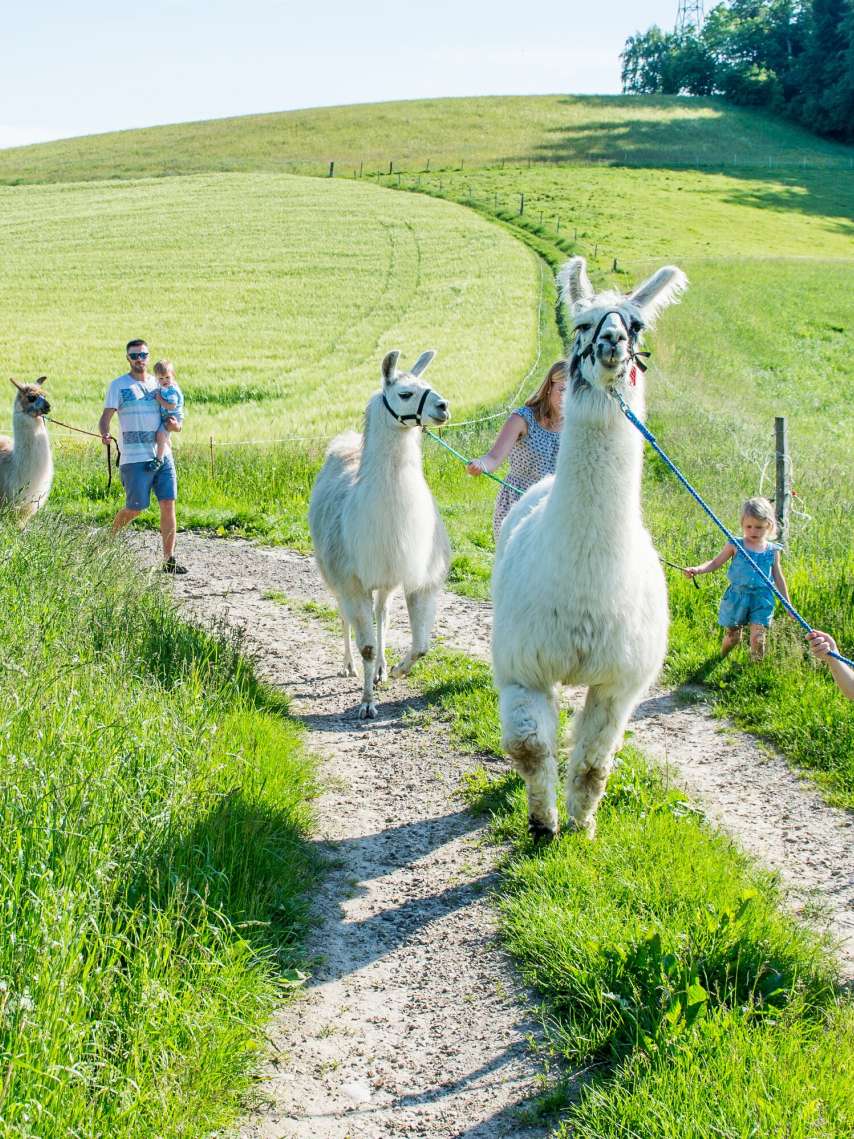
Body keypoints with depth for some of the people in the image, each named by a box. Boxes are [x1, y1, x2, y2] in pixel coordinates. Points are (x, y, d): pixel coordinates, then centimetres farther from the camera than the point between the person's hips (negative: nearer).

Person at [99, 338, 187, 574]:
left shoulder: (158, 384, 15)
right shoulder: (119, 385, 2)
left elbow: (175, 421, 21)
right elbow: (105, 417, -5)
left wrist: (175, 425, -3)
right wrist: (104, 434, -26)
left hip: (163, 455, 4)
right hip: (135, 458, -4)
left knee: (168, 504, -4)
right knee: (135, 508, -2)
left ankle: (169, 560, -1)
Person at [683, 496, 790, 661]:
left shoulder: (772, 551, 2)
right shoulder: (735, 546, -3)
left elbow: (778, 578, 11)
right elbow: (716, 563, 1)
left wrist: (788, 604, 14)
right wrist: (696, 570, -16)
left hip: (761, 599, 0)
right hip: (737, 596, 0)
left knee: (758, 638, -10)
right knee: (732, 636, 12)